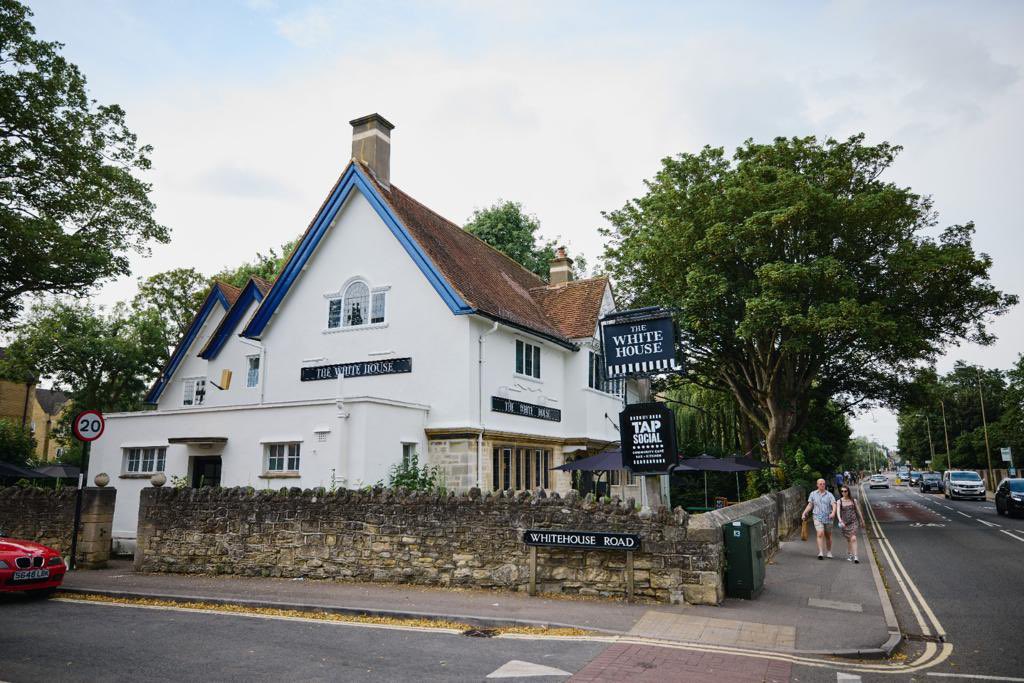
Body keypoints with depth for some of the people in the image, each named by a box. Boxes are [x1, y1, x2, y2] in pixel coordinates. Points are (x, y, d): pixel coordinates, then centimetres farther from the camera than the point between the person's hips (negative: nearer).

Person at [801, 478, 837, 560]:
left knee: (828, 536, 13)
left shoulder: (829, 495, 0)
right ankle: (821, 553, -20)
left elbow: (834, 505, -13)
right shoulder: (813, 494, 5)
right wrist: (804, 513, 2)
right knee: (820, 534, -17)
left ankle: (829, 552, 32)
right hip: (818, 518, -1)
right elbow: (810, 505, 11)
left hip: (828, 518, 1)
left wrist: (833, 513, -32)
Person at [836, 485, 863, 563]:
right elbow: (838, 512, -16)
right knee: (848, 540, 11)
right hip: (844, 523, 0)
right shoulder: (839, 501, -4)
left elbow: (857, 510, 15)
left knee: (853, 538, -15)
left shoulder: (853, 500, 2)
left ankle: (855, 556, -18)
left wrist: (862, 520, 26)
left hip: (853, 521, 0)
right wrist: (840, 521, -32)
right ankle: (849, 555, 32)